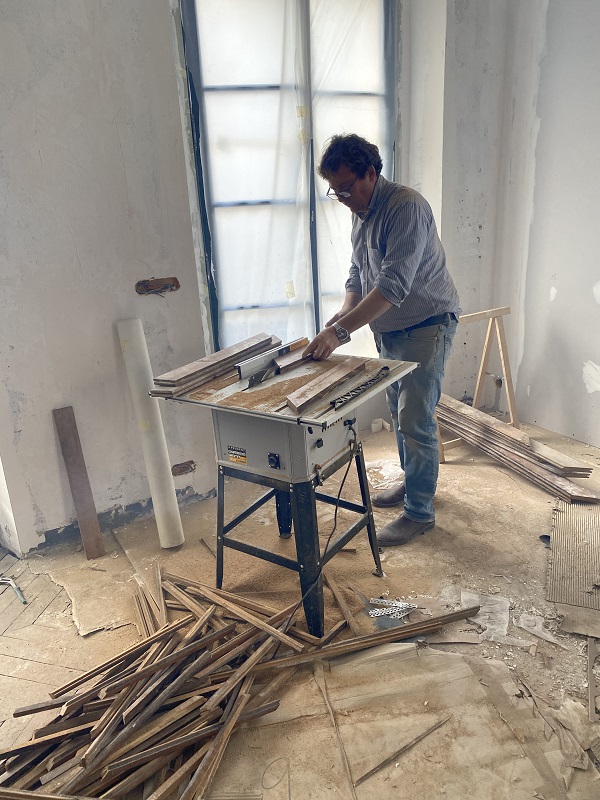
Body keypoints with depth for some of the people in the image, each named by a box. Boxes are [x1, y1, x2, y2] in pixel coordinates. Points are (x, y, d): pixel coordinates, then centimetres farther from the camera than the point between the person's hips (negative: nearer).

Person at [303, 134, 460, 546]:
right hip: (390, 330, 9)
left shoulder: (406, 206, -23)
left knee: (416, 420, -7)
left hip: (426, 327, -9)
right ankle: (412, 482, 37)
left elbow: (394, 284, -33)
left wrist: (340, 331, -38)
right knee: (399, 412, 17)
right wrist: (345, 313, -7)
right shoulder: (362, 212, 7)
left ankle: (420, 511, 8)